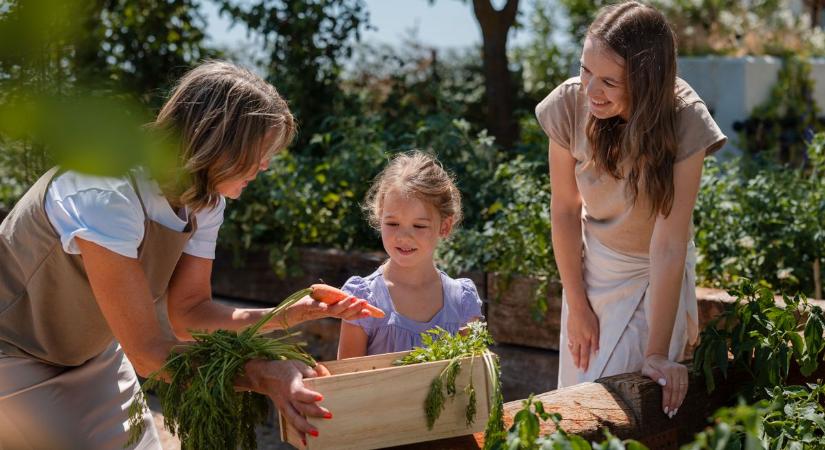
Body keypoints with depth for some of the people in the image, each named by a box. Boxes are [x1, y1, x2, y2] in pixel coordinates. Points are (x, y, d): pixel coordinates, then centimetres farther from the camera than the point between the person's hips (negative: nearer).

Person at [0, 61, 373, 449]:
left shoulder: (204, 199, -10)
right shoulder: (109, 194, -34)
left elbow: (189, 313, -4)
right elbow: (148, 352, -31)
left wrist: (288, 315, -16)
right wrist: (261, 375, -38)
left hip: (91, 355, 7)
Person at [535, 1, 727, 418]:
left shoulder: (683, 121, -29)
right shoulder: (570, 102, -22)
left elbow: (669, 247, -28)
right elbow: (565, 209, -10)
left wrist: (657, 353, -25)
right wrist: (576, 305, -3)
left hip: (655, 275, -3)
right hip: (591, 264, 3)